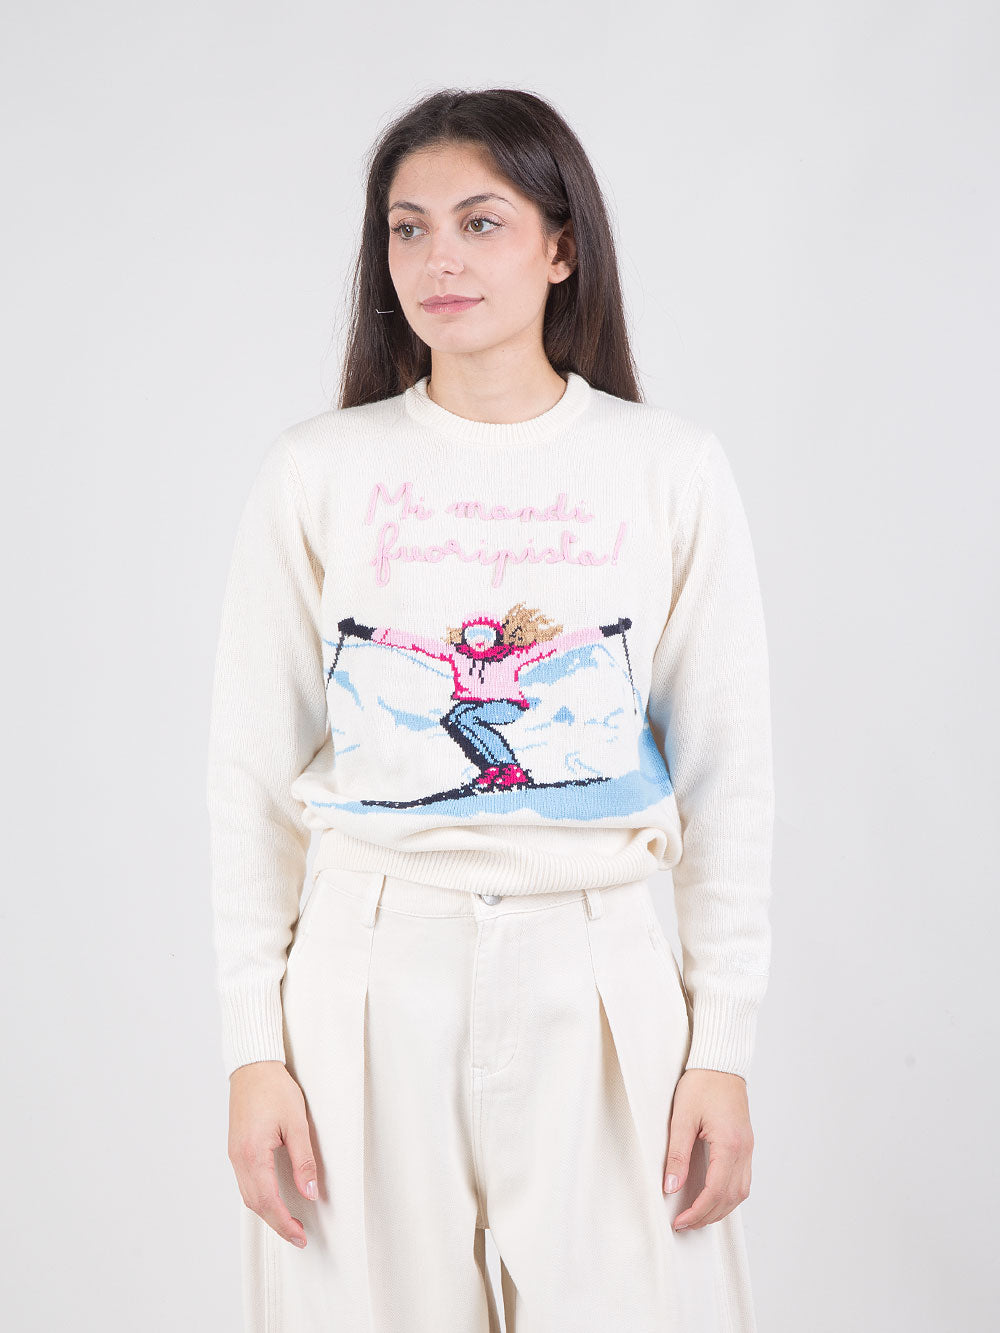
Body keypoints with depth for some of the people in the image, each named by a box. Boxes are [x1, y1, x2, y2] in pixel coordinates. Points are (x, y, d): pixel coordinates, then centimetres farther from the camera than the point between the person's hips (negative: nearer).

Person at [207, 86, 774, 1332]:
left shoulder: (673, 471, 0)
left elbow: (727, 774, 3)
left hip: (594, 976, 0)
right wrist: (253, 1049, -2)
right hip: (366, 976, 0)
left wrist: (724, 1045, 0)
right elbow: (252, 776, 2)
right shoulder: (315, 473, 0)